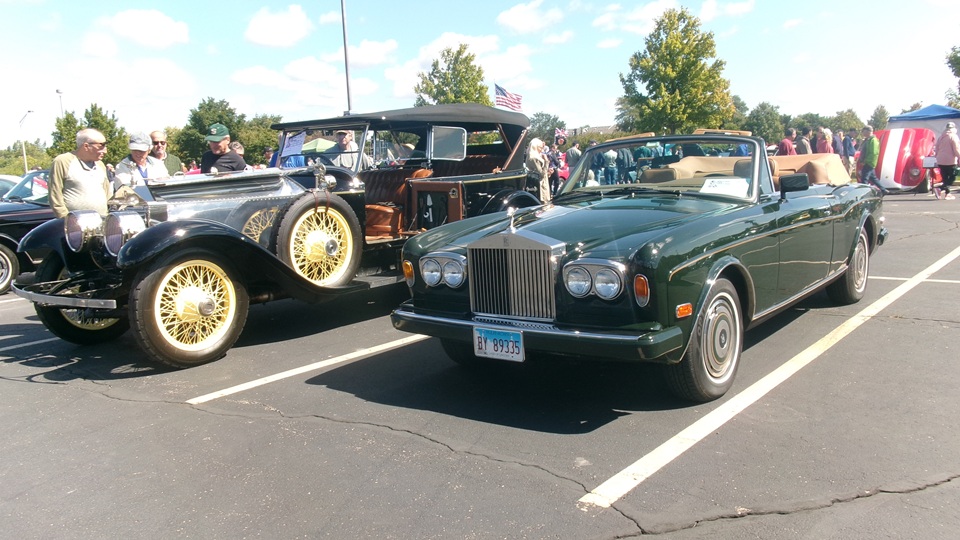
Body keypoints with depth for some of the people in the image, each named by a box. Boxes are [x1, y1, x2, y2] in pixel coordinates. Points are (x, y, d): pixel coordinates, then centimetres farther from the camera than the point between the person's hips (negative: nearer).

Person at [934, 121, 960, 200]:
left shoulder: (941, 137, 14)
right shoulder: (953, 136, -7)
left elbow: (937, 149, 17)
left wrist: (938, 158, 23)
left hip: (940, 161, 7)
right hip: (950, 161, -7)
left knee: (945, 178, 11)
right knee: (952, 177, -1)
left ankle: (947, 193, 11)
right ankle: (939, 188, -19)